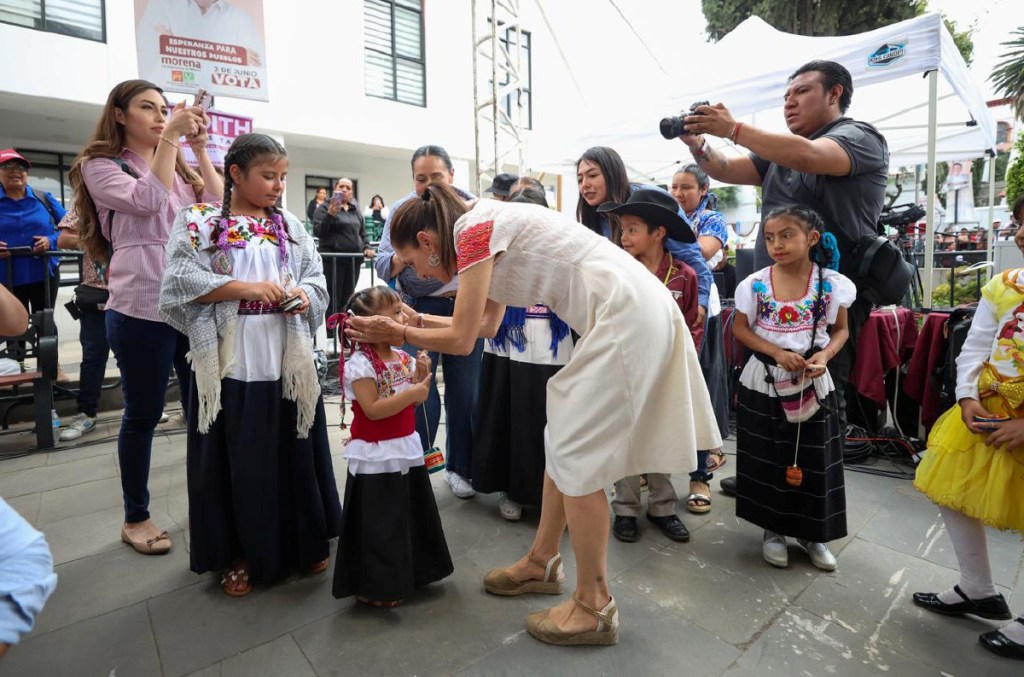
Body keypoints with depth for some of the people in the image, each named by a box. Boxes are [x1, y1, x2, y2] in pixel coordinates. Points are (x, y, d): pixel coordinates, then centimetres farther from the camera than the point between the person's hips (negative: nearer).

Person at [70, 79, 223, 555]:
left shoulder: (179, 169, 19)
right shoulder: (100, 165, 3)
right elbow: (147, 202, -15)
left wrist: (199, 148, 2)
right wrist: (170, 138, -12)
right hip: (142, 307, -5)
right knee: (144, 413, 3)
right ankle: (135, 517, 21)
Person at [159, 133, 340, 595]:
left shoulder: (291, 226, 10)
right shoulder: (200, 221, 0)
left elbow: (316, 280, 9)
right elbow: (181, 279, -10)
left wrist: (303, 296, -13)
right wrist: (249, 287, -17)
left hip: (287, 363, 3)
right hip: (231, 364, -2)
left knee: (294, 454, 12)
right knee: (238, 461, 8)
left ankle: (304, 541, 30)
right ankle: (237, 554, 28)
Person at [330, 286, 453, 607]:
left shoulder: (404, 358, 3)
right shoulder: (360, 364, -19)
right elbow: (373, 410, -25)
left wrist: (422, 376, -8)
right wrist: (411, 393, -26)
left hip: (406, 449, 8)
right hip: (377, 458, -8)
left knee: (412, 517, 20)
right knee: (381, 527, 5)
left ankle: (410, 573, 41)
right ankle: (376, 587, 25)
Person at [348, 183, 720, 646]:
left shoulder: (472, 229, -10)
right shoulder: (485, 230, 18)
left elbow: (461, 340, -10)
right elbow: (487, 323, 23)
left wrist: (399, 335, 6)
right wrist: (416, 318, 27)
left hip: (626, 316, -10)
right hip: (627, 313, 10)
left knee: (576, 455, -4)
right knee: (563, 443, 14)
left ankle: (594, 607, 12)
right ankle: (542, 562, 30)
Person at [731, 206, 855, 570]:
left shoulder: (831, 283, -7)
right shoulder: (755, 284, -8)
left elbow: (840, 329, 3)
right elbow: (740, 329, -3)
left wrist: (825, 355, -17)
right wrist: (777, 352, -17)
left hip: (813, 382, 1)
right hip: (764, 383, 0)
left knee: (814, 459, 10)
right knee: (768, 458, 9)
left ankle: (812, 533, 31)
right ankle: (773, 529, 29)